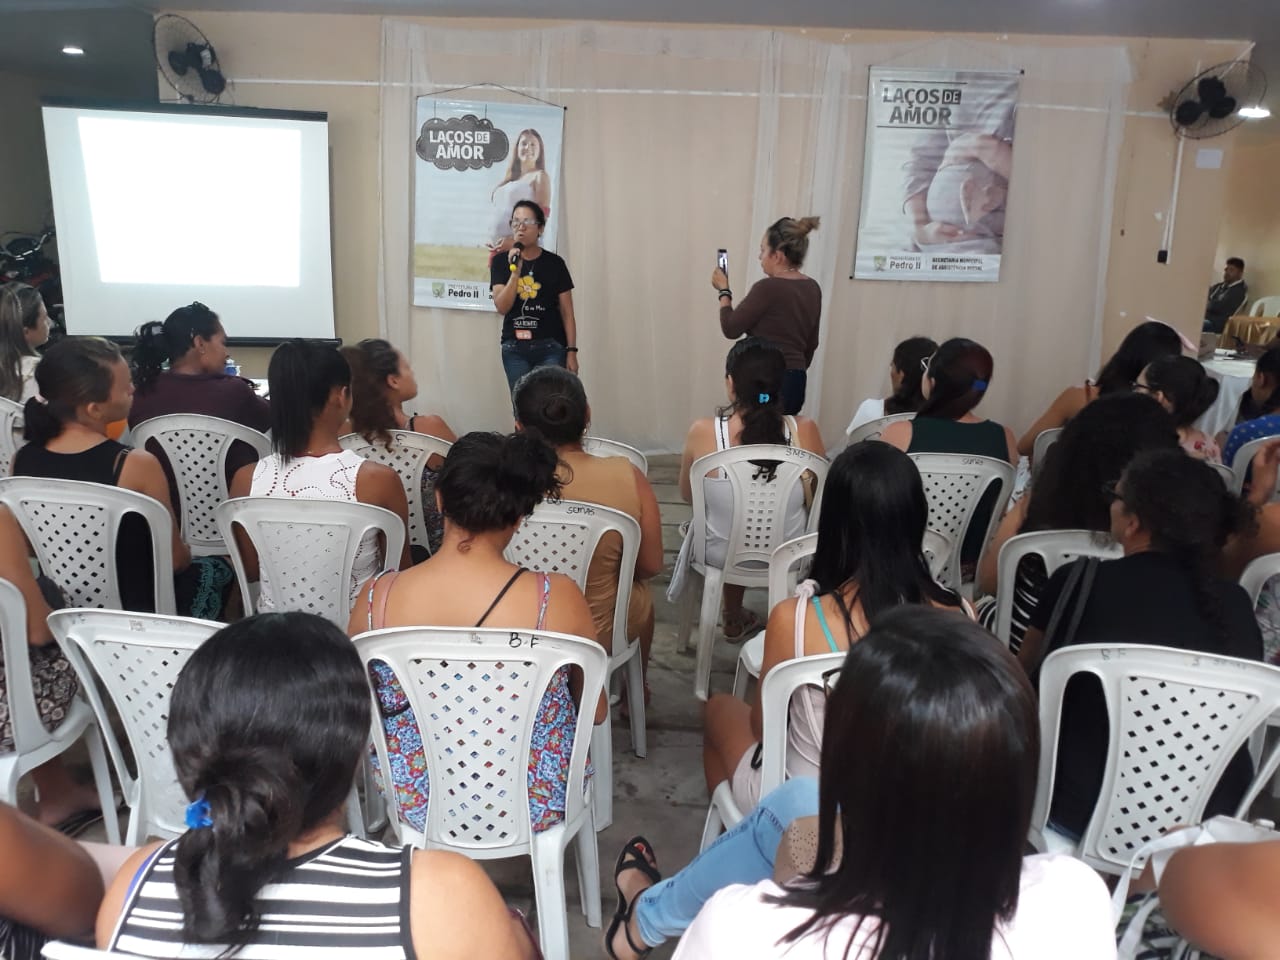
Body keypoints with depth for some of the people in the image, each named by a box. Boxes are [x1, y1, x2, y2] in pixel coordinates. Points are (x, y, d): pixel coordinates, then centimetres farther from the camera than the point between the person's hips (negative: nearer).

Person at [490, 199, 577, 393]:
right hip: (514, 349, 1)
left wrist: (571, 351, -3)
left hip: (551, 347, -1)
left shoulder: (554, 263, 0)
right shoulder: (501, 262, 3)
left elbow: (567, 312, 2)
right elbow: (501, 307, -8)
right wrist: (515, 270, -17)